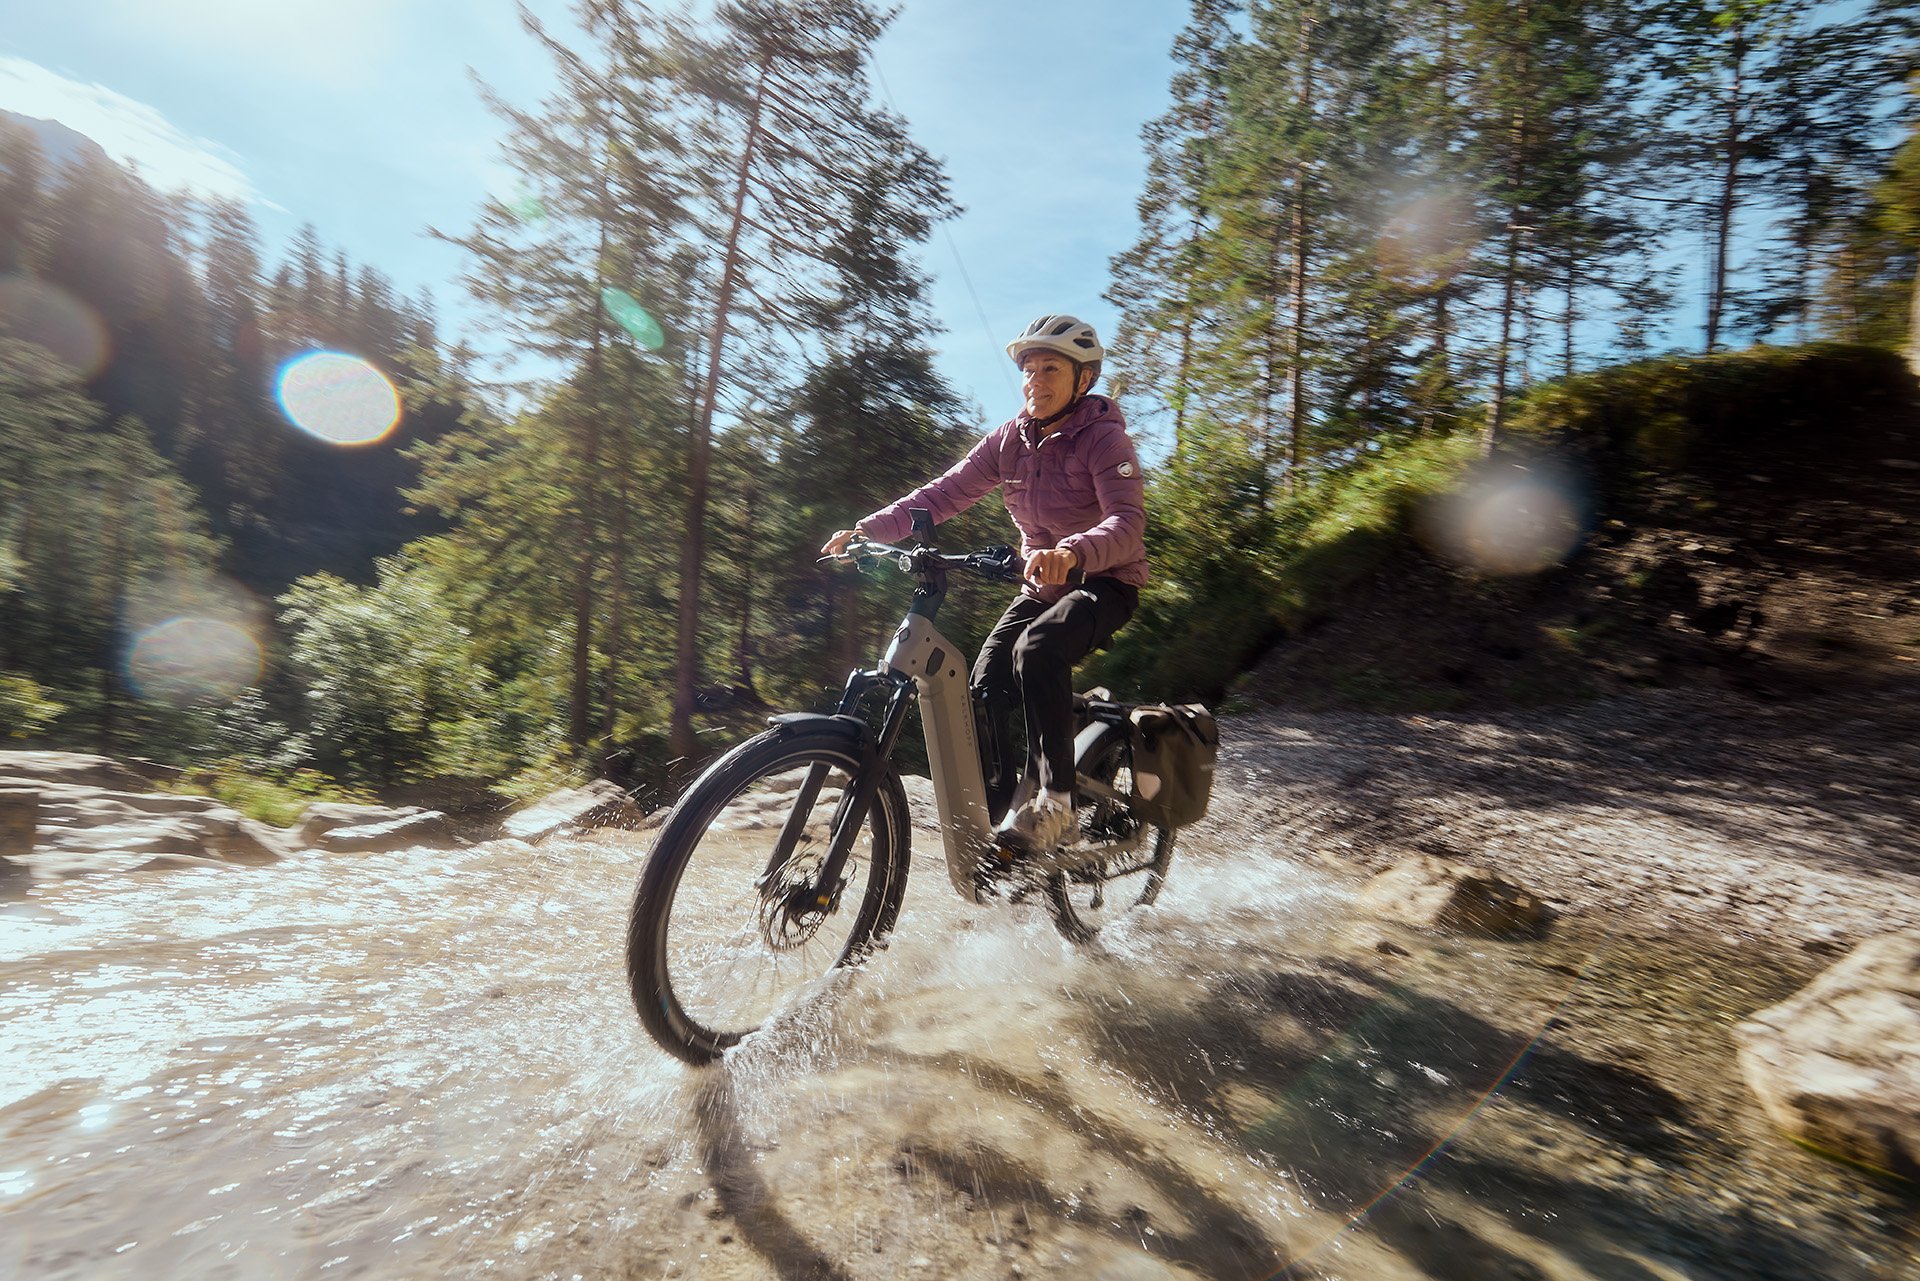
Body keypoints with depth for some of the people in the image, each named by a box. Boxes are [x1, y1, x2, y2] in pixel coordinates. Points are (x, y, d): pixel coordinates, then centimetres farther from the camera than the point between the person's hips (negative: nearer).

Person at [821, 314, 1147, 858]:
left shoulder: (1104, 438, -16)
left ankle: (1051, 800, -23)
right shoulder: (1010, 439, 0)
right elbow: (945, 493, -4)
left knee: (1037, 650, -33)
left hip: (1105, 581, -5)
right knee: (985, 684, -12)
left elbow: (1129, 521, -32)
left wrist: (1072, 551, -54)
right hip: (1042, 585, 6)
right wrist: (868, 529, -18)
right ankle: (994, 799, 7)